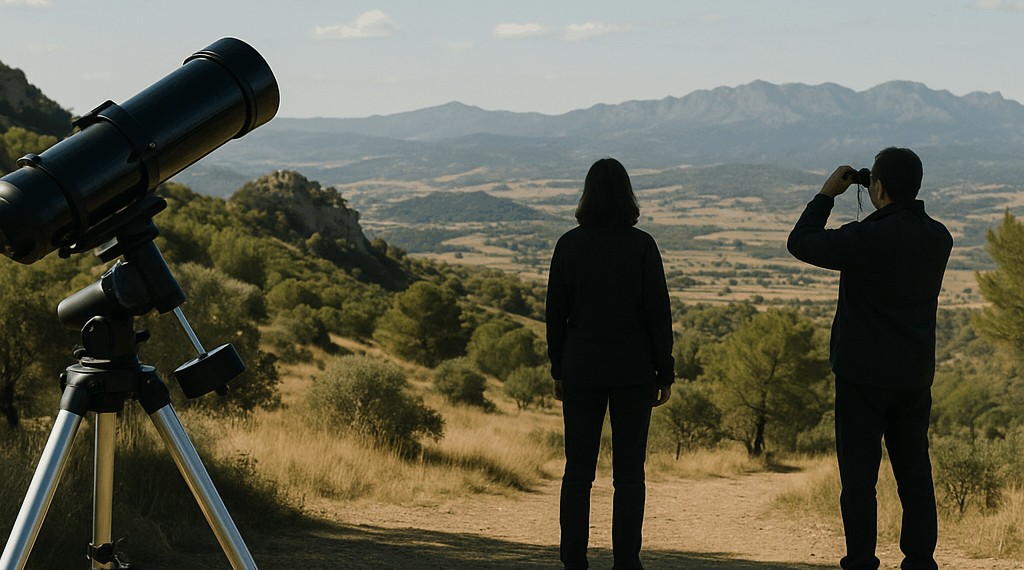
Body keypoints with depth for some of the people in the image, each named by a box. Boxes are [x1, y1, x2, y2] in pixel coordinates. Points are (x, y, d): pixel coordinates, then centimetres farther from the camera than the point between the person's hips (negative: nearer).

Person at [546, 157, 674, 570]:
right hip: (633, 370, -1)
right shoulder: (641, 245, -7)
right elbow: (658, 312, -5)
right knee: (629, 471, 5)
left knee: (578, 469, 8)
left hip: (581, 369, 2)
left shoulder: (569, 244, -2)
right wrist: (665, 372, 2)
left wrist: (558, 370, 11)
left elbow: (555, 313, 2)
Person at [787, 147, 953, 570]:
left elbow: (800, 243, -7)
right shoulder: (939, 239, 2)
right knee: (915, 475, 11)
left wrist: (826, 194, 3)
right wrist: (888, 208, 17)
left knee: (859, 475, 0)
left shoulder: (867, 239, -18)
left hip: (863, 376, -6)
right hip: (915, 375, 6)